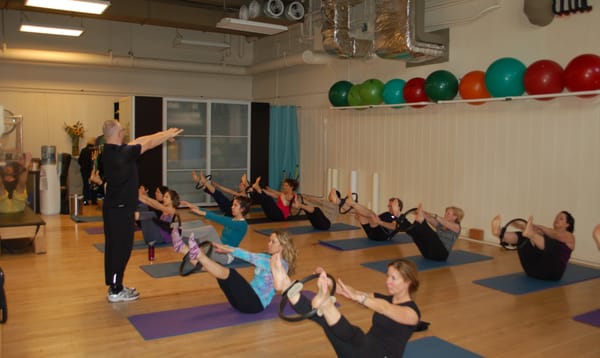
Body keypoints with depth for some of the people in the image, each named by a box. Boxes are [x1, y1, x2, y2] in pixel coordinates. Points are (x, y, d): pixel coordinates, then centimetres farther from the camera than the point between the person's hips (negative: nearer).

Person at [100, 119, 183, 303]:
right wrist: (167, 135, 8)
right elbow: (147, 144, -8)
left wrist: (164, 134, 19)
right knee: (121, 249, -1)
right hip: (121, 209, -9)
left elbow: (139, 141, 13)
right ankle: (116, 291, 7)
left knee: (113, 247, 15)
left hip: (112, 207, 9)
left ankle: (114, 286, 26)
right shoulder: (121, 154, -21)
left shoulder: (109, 151, 4)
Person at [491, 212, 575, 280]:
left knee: (555, 245, -34)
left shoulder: (569, 237, 10)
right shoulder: (547, 233, 27)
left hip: (551, 271, -5)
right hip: (535, 267, 5)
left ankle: (530, 233, -64)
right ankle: (499, 233, -49)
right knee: (521, 237, -17)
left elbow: (555, 235, -13)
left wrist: (538, 226, -30)